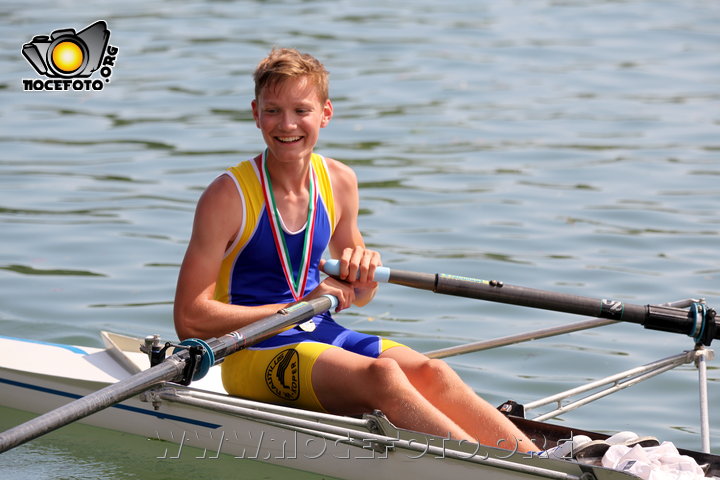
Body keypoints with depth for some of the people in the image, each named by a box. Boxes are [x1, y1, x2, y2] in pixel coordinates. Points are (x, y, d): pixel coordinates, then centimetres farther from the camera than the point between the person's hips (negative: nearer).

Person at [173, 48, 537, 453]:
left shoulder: (339, 183, 7)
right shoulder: (229, 196, -11)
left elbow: (357, 296, 19)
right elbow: (190, 320, -15)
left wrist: (365, 274, -7)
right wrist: (300, 306, -17)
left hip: (320, 334, 6)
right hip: (255, 350, -6)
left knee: (430, 372, -22)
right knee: (382, 374, -30)